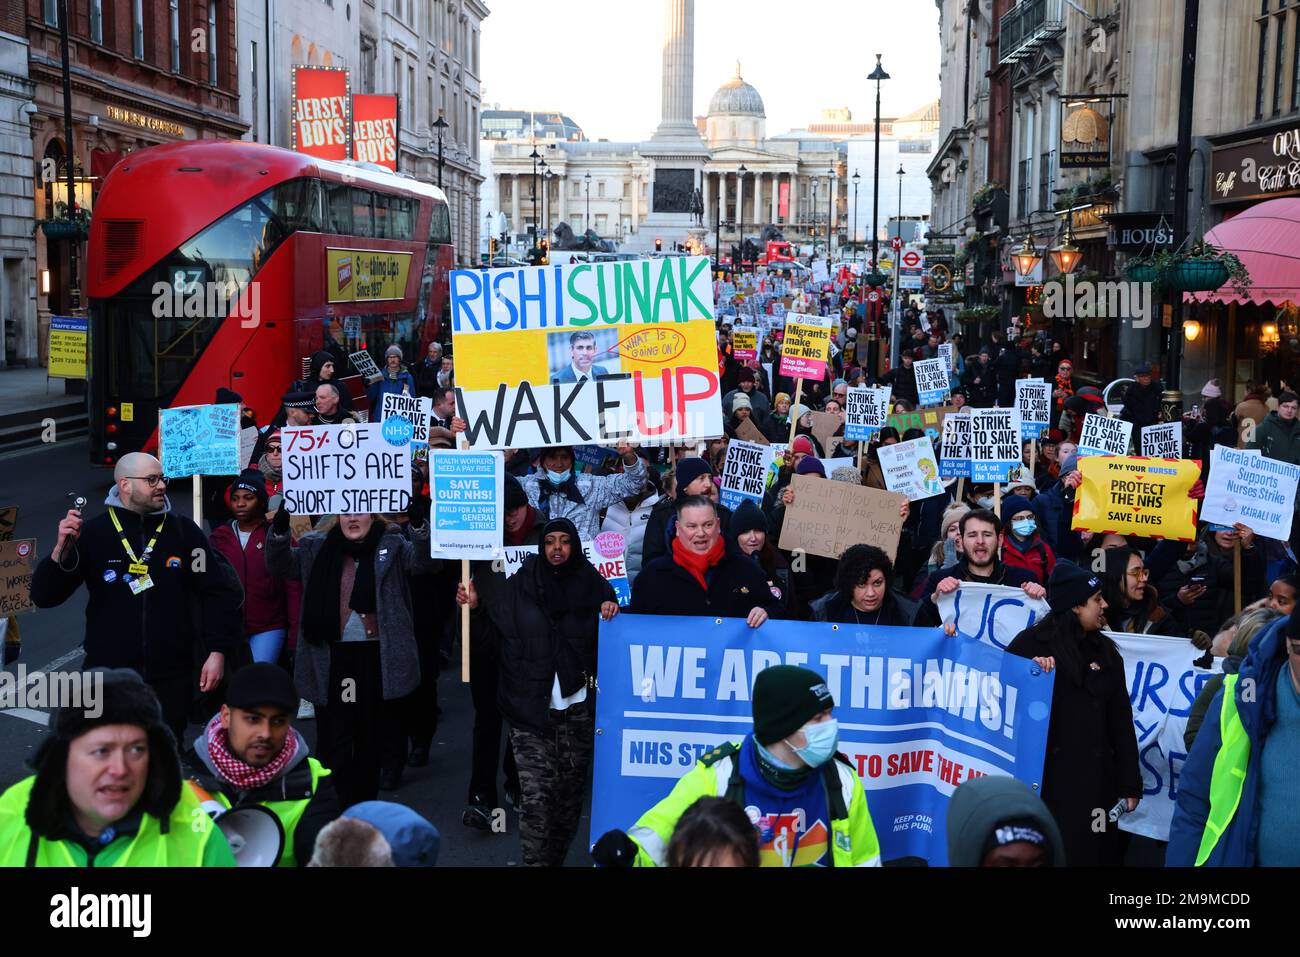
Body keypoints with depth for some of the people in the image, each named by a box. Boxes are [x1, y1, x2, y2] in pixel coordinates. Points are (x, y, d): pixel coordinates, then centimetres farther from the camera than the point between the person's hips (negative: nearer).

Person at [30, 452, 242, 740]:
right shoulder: (92, 533, 0)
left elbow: (218, 592, 3)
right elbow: (44, 596, -1)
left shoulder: (184, 531, 2)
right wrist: (62, 550, -19)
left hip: (171, 678, 1)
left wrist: (218, 652, -5)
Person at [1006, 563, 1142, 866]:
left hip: (1092, 780, 4)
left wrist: (1130, 783, 8)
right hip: (1042, 775, -4)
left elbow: (1120, 723, 11)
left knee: (1086, 853, 8)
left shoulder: (1106, 652, 12)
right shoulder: (1033, 643, -2)